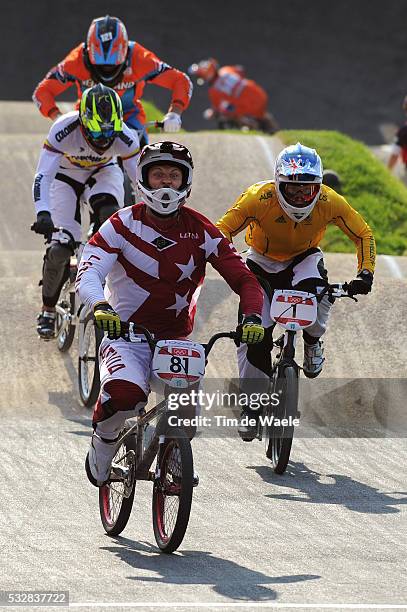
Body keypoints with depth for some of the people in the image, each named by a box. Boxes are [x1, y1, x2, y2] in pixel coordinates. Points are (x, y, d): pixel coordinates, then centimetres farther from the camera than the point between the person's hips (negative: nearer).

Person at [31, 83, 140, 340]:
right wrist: (43, 214, -52)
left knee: (110, 215, -34)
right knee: (60, 247, -13)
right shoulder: (64, 129, -36)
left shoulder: (124, 136, -31)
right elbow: (43, 175, -38)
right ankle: (48, 310, 9)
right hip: (67, 174, -1)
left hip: (104, 173, 1)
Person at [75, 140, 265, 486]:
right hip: (126, 334, -2)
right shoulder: (123, 225, -7)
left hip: (176, 338, 3)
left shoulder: (200, 231, -1)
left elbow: (243, 278, -6)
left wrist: (252, 316, -27)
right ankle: (103, 445, 0)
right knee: (123, 393, -34)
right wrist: (101, 306, -41)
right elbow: (87, 274, -19)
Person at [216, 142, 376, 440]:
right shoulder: (259, 198, -30)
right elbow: (223, 230, -23)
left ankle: (313, 341, -1)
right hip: (263, 262, 0)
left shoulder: (330, 201, -25)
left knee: (314, 292, -35)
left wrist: (365, 273, -25)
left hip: (304, 258, 0)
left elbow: (363, 233, -12)